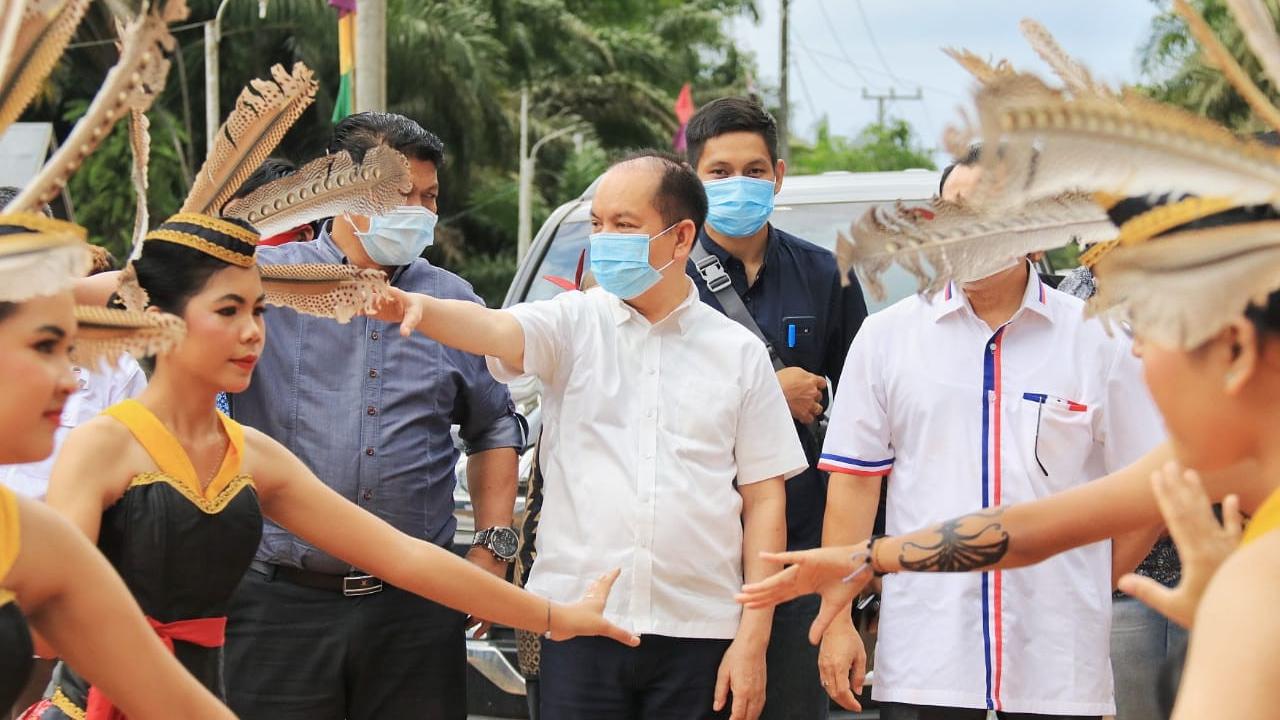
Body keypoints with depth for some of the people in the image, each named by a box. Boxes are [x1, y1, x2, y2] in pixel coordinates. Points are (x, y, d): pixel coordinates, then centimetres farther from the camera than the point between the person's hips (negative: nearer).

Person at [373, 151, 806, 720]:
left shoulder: (740, 352, 6)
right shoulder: (575, 323, 5)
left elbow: (764, 501, 6)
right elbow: (494, 330, -17)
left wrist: (753, 639, -1)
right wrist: (421, 308, -39)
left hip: (698, 632, 0)